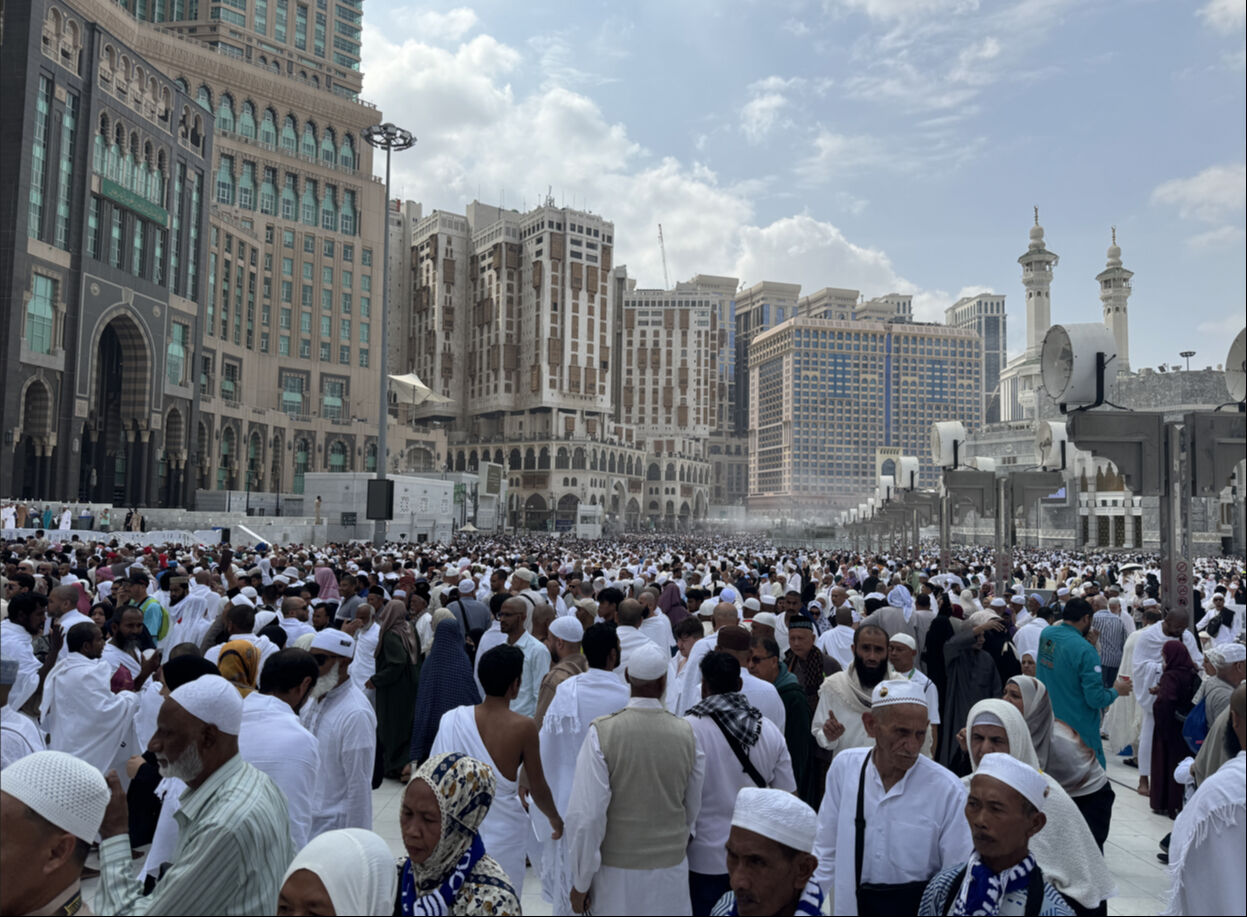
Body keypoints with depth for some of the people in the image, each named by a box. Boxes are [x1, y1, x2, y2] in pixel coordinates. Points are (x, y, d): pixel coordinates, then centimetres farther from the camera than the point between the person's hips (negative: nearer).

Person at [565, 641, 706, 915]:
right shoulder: (686, 734, -7)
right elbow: (692, 810, 6)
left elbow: (585, 815, -17)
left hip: (616, 870, -2)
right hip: (672, 867, 2)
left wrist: (580, 883, -5)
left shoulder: (602, 731, -16)